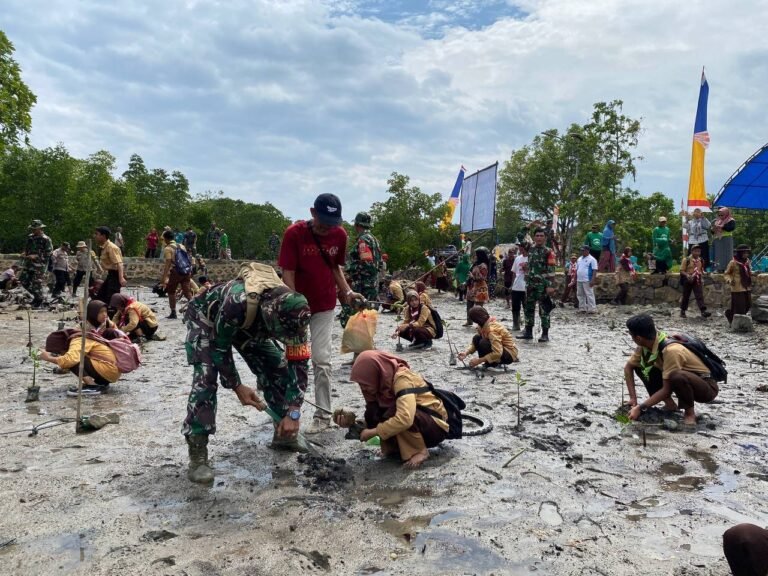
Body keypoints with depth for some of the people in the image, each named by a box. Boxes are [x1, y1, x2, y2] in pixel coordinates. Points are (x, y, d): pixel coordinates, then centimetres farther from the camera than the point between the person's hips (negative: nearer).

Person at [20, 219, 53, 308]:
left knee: (37, 284, -5)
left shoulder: (46, 239, -11)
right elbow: (26, 247, 24)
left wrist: (36, 256, -19)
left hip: (39, 265, -7)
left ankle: (39, 302, 12)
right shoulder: (30, 237, 11)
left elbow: (49, 253, -13)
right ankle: (36, 295, 27)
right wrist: (24, 253, 2)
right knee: (24, 281, 8)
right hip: (29, 264, 7)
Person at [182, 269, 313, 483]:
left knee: (277, 367, -3)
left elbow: (299, 363, -22)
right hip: (205, 318, -5)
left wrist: (293, 413, -25)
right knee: (206, 377, -24)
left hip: (248, 325, 5)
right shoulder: (238, 303, -46)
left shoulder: (292, 313, -30)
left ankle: (284, 433, 13)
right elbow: (220, 348, -28)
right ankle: (197, 454, -17)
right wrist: (237, 387, -23)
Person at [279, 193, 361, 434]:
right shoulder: (294, 233, -15)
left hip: (324, 305, 1)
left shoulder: (340, 235, -4)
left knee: (321, 359, -1)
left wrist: (346, 291, -4)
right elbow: (288, 273, -15)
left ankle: (323, 415, 8)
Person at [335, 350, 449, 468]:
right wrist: (352, 422, -15)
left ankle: (420, 451, -15)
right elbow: (374, 416, 2)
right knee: (372, 415, -13)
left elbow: (405, 418, -40)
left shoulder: (402, 378, -27)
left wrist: (373, 432, -30)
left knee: (394, 412, -32)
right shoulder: (382, 383, -2)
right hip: (412, 422, 7)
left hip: (436, 425, -7)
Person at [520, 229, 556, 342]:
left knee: (544, 310, -1)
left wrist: (550, 286, -16)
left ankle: (545, 334, 4)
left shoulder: (548, 252, -6)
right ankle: (528, 332, 17)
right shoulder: (530, 250, 9)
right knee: (529, 308, 9)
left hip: (543, 285, -5)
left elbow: (551, 270, -11)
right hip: (530, 284, 6)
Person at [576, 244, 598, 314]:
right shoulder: (579, 259, 17)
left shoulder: (592, 259, -5)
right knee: (580, 295, 10)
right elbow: (576, 269, 21)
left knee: (589, 295, -8)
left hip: (587, 281, -7)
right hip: (579, 280, 8)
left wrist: (593, 280, -19)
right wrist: (575, 279, 16)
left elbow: (595, 270, -11)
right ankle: (582, 308, 18)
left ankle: (592, 309, -6)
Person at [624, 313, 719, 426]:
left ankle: (689, 413, -13)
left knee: (676, 376, -40)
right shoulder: (646, 344, -11)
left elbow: (667, 390, -28)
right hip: (685, 378, 8)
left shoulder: (670, 351, -33)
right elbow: (628, 367, 0)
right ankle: (669, 405, 3)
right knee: (640, 366, -7)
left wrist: (640, 408, -25)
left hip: (706, 387, -7)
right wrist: (633, 398, -9)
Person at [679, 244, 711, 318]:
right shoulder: (686, 260, -7)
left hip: (697, 280, 3)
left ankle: (703, 311, -18)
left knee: (700, 295, -9)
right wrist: (687, 275, -25)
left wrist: (702, 275, 3)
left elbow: (702, 270, 21)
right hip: (688, 280, -3)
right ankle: (682, 311, 23)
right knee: (686, 296, 8)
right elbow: (682, 270, -8)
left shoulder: (701, 260, 7)